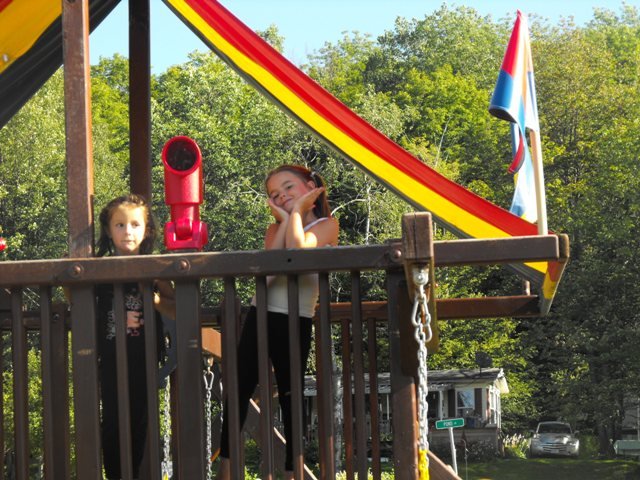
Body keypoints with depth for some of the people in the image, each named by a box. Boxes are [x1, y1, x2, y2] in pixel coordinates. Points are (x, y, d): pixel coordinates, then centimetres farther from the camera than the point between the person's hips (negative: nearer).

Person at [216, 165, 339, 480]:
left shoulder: (326, 226, -2)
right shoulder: (275, 229, 12)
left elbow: (298, 251, -22)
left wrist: (297, 211, -11)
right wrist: (285, 218, -6)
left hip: (297, 324, -3)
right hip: (261, 316, 3)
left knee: (290, 396, 4)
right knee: (239, 390, -4)